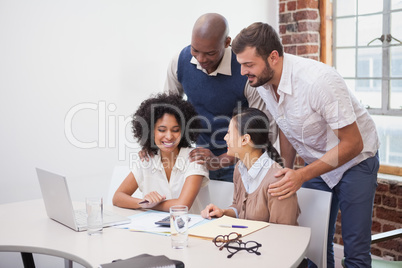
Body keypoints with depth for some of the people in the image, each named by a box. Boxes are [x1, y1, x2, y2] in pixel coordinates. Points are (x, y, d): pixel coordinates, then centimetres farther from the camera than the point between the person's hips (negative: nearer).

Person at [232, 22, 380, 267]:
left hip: (355, 159, -6)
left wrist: (302, 176, -32)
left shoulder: (320, 81, -33)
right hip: (317, 161, 6)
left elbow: (352, 144, -28)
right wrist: (286, 172, 1)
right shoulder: (262, 82, -10)